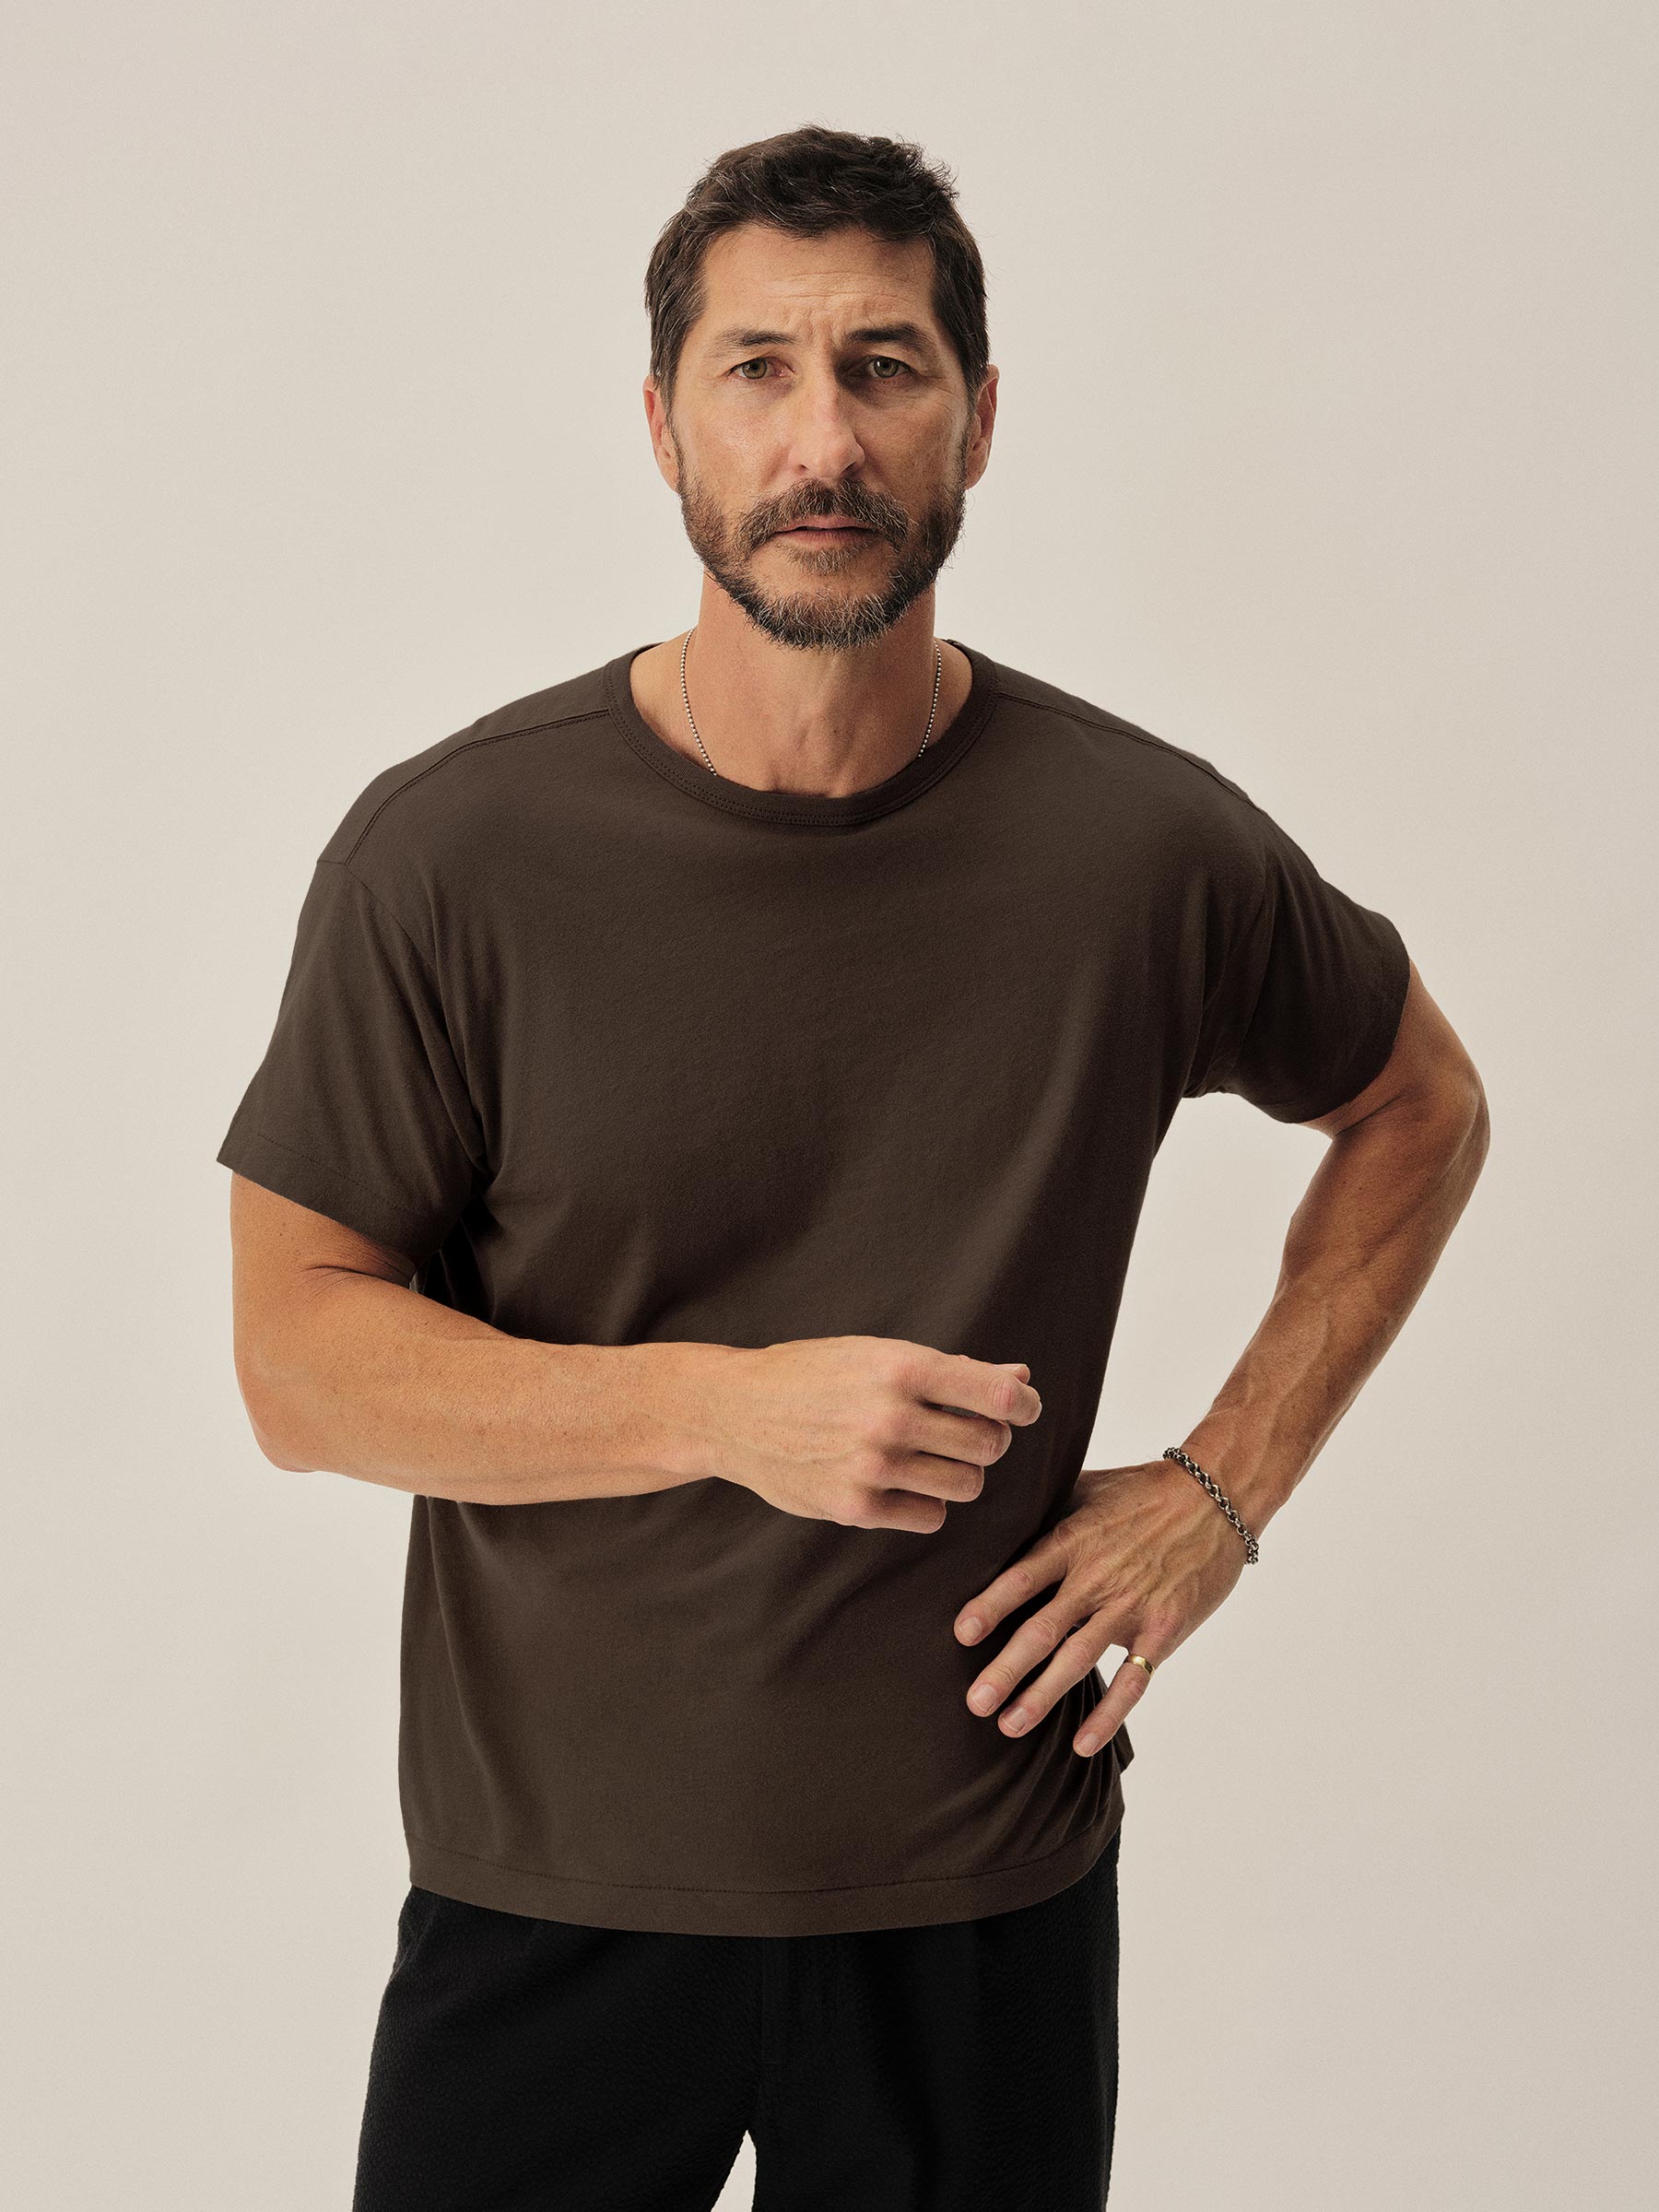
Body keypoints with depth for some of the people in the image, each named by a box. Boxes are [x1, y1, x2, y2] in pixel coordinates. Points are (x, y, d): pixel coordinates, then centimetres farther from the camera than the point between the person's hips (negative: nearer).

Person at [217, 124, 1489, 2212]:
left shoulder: (1147, 845, -7)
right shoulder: (451, 849, -10)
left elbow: (1421, 1111, 12)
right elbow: (299, 1358, -8)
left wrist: (1225, 1482, 1)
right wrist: (732, 1410, -21)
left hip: (989, 1903, 1)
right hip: (549, 1898, -1)